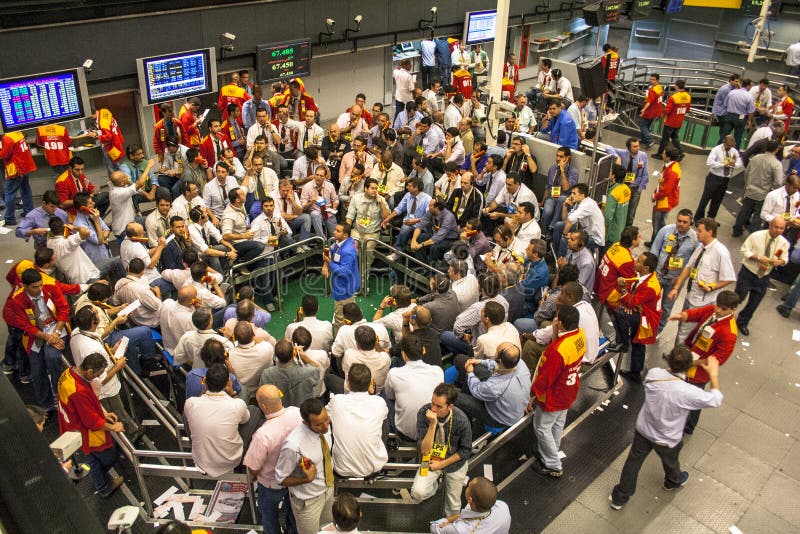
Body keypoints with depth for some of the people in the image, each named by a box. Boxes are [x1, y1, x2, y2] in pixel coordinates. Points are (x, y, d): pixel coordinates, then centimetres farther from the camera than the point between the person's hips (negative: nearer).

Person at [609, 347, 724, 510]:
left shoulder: (653, 374, -26)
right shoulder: (688, 393, -36)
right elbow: (716, 400, -17)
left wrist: (697, 362, 0)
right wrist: (714, 373, -6)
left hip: (643, 430, 2)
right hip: (667, 440, -2)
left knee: (633, 462, 22)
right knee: (671, 462, 31)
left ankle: (619, 497, 38)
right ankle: (673, 481, 65)